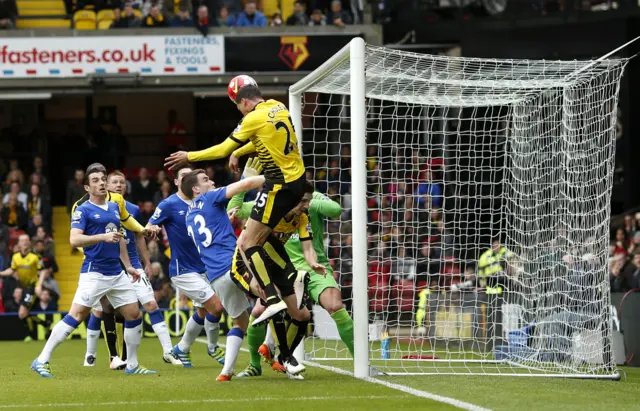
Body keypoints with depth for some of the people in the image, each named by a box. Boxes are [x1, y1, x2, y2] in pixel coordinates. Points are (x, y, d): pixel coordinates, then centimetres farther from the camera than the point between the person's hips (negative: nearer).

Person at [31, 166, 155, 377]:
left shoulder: (114, 207, 15)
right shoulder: (83, 210, -7)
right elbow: (74, 239, -20)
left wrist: (128, 265, 26)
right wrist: (103, 237, -29)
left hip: (117, 273, 7)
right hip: (94, 272, -7)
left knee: (134, 315, 5)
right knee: (76, 316, -14)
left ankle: (132, 365, 19)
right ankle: (42, 361, -11)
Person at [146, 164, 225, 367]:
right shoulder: (169, 204, -9)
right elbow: (148, 228, -4)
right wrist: (153, 229, -28)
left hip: (203, 267, 7)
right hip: (183, 270, -7)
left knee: (203, 311, 15)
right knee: (216, 305, -14)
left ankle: (182, 349, 34)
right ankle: (212, 347, 9)